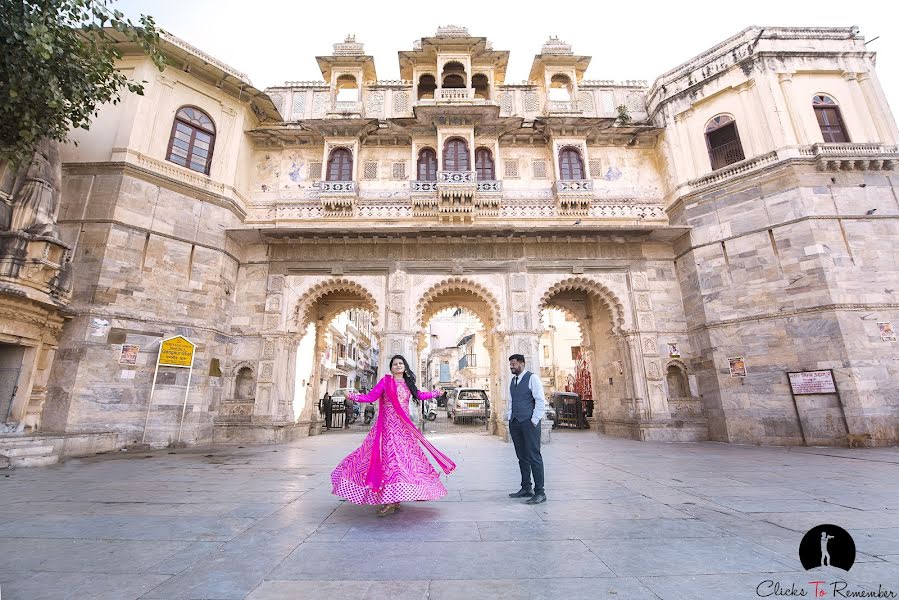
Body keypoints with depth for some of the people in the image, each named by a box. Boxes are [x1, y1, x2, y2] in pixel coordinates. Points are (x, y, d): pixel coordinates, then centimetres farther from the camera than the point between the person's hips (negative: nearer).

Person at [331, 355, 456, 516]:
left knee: (404, 457, -1)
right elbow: (371, 396, -5)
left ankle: (393, 500, 6)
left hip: (404, 426, 4)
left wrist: (436, 393, 38)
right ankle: (390, 500, -1)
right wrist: (353, 396, -19)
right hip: (388, 425, -4)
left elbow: (420, 395, 29)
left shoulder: (408, 383, 14)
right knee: (389, 454, -9)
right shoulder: (386, 380, 1)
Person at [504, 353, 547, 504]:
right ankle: (526, 489, 21)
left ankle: (540, 492, 2)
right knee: (522, 457, 12)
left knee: (534, 456, -5)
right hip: (515, 423, 7)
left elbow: (540, 401, -9)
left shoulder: (532, 378, -5)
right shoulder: (513, 381, 16)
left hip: (529, 423, -7)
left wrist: (534, 421, -13)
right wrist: (509, 418, 11)